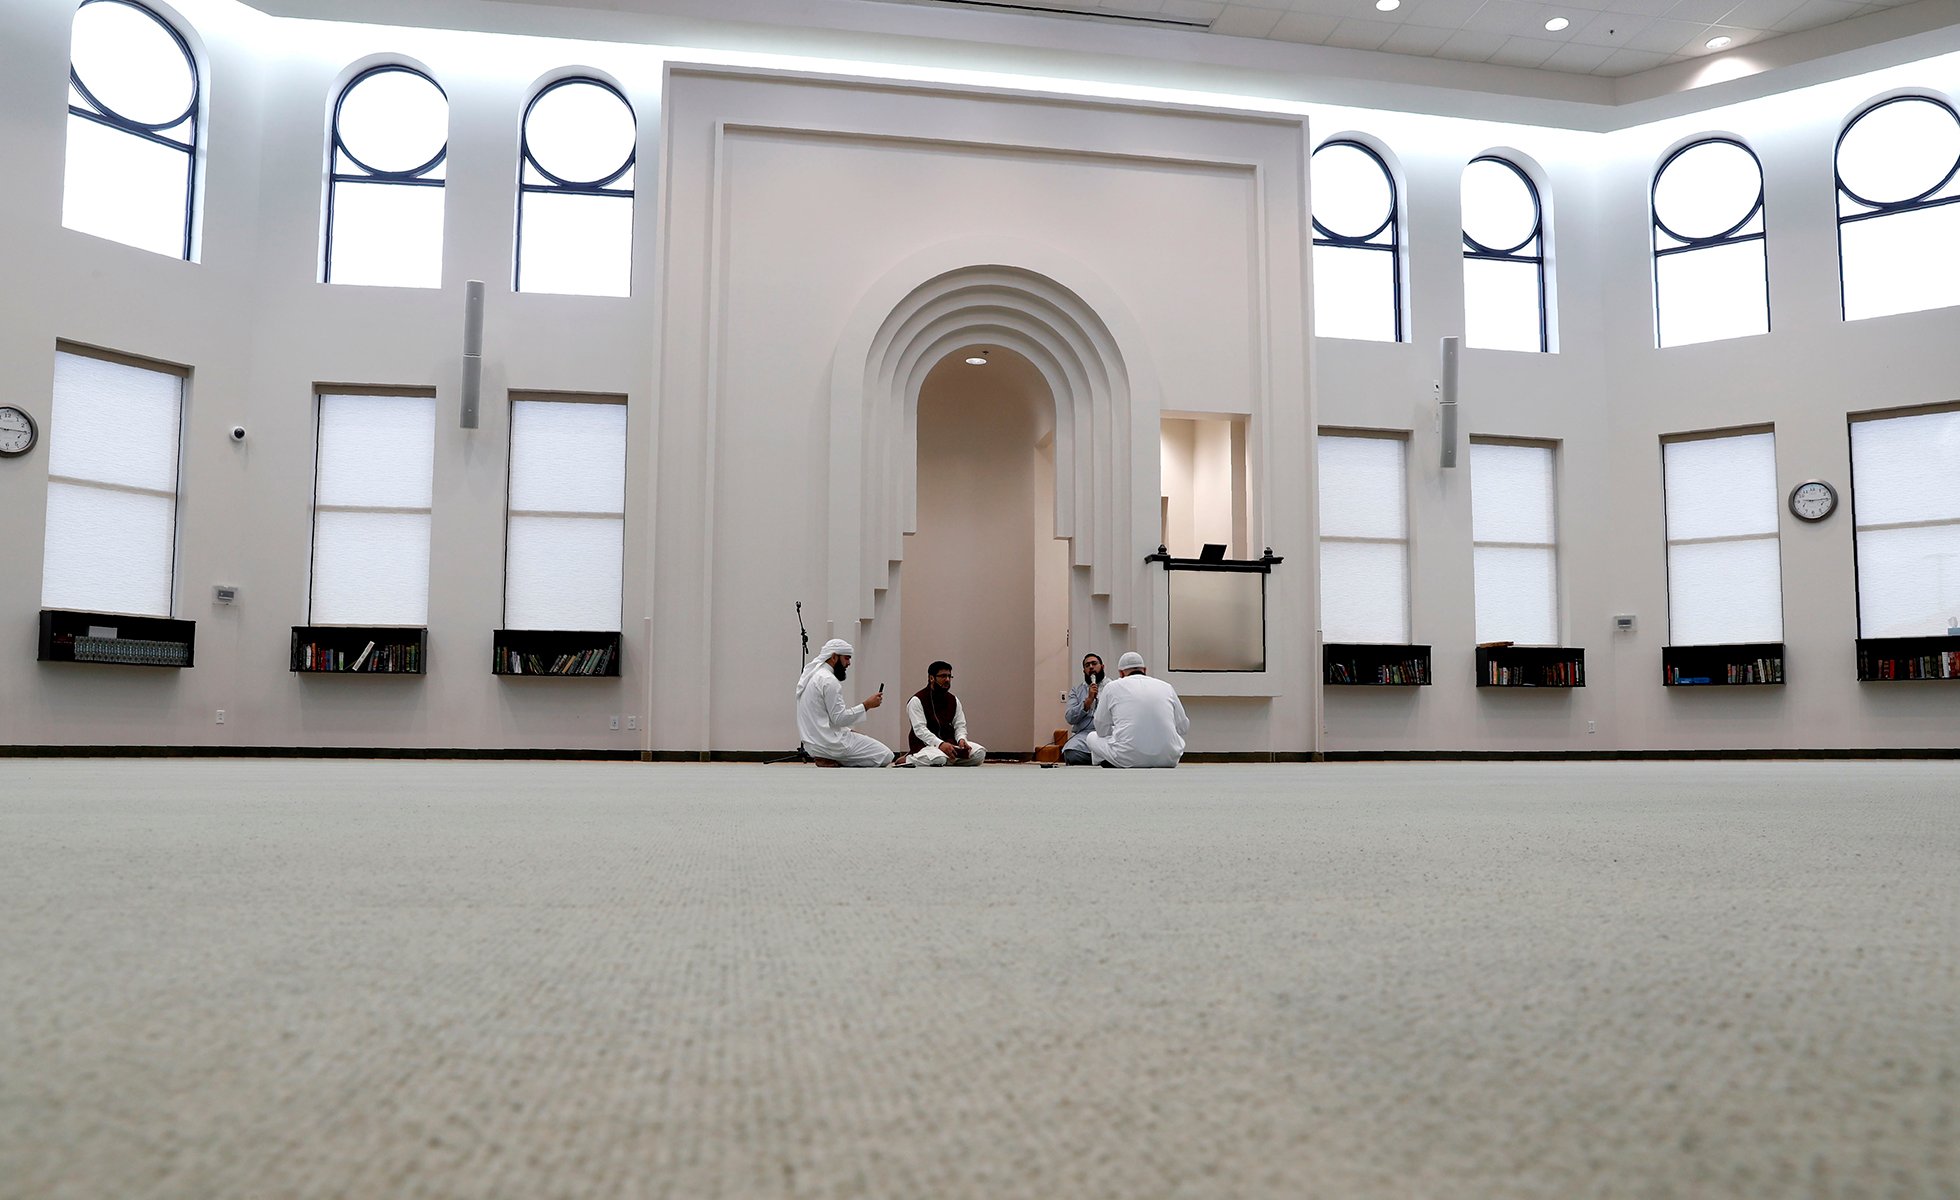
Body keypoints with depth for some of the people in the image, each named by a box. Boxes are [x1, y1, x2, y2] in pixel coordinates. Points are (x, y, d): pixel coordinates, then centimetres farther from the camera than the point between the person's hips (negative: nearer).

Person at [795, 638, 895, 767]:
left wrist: (848, 731, 13)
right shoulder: (829, 680, -16)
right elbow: (839, 718, -20)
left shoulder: (811, 676, 15)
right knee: (885, 756, -5)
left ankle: (828, 759, 8)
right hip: (830, 742, -10)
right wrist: (866, 705, -12)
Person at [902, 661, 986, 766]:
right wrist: (940, 744, -30)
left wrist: (961, 739, -14)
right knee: (938, 759, -39)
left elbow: (960, 725, 10)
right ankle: (909, 759, -10)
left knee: (979, 752, -16)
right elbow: (920, 729, -16)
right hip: (926, 745, -5)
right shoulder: (917, 700, -6)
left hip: (950, 743, 5)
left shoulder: (954, 700, 13)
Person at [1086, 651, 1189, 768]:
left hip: (1128, 758, -2)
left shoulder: (1112, 687, 8)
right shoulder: (1166, 687, 12)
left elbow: (1102, 730, 15)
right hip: (1168, 759, 2)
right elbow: (1184, 728, 18)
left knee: (1092, 737, 26)